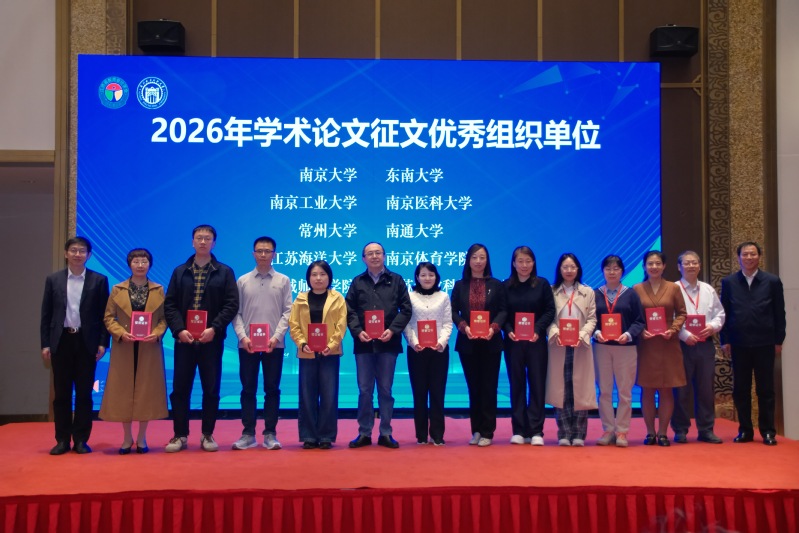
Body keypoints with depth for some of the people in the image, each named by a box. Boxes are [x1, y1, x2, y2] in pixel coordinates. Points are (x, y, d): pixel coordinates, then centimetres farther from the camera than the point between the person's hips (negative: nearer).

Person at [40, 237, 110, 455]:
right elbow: (46, 314, 7)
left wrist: (103, 343, -5)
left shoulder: (99, 280, 2)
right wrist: (45, 344, 0)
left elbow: (104, 314, 1)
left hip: (86, 342, -1)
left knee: (84, 393, 3)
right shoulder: (53, 279, 7)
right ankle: (62, 440, 13)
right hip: (61, 341, 1)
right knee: (62, 393, 6)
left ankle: (81, 439, 11)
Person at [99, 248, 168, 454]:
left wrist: (156, 333, -15)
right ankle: (127, 438, 13)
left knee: (147, 390, 2)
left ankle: (142, 438, 13)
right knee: (124, 390, 2)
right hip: (124, 348, 0)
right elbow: (109, 318, 3)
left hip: (149, 349, 0)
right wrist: (121, 332, -14)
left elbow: (164, 318, 3)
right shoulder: (117, 290, 6)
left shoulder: (159, 290, 6)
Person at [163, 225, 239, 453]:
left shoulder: (225, 272, 5)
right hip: (184, 339, 1)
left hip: (212, 340, -1)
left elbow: (231, 304, -3)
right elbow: (170, 304, 4)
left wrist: (214, 328, -15)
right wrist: (179, 329, -11)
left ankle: (207, 435, 14)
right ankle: (180, 435, 13)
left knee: (211, 389, 3)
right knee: (180, 388, 3)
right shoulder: (180, 272, 11)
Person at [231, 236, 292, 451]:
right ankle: (248, 434, 11)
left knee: (272, 389, 3)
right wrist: (243, 336, -10)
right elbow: (236, 312, 4)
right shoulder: (243, 281, 7)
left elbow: (288, 312, 0)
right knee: (248, 389, 4)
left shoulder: (283, 281, 4)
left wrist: (277, 336, -12)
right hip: (247, 344, 1)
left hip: (274, 344, -1)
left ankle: (270, 434, 10)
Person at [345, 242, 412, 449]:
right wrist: (358, 331, -12)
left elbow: (405, 309, 1)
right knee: (364, 390, 5)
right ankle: (364, 433, 12)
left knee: (385, 390, 6)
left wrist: (392, 330, -12)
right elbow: (350, 311, 4)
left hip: (388, 343, -1)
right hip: (364, 344, 1)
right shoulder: (357, 282, 9)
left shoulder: (396, 280, 6)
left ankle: (386, 433, 13)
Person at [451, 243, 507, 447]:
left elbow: (503, 310, -1)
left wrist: (493, 328, -18)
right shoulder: (460, 285, 6)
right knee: (473, 387, 7)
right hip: (467, 343, 1)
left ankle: (487, 432, 6)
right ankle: (476, 430, 15)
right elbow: (454, 311, 1)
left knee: (488, 387, 1)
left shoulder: (497, 285, 5)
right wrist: (464, 327, -16)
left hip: (490, 343, -1)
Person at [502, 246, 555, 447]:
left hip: (536, 341, -1)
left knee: (537, 384, 0)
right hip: (513, 342, 1)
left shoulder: (542, 284, 2)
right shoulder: (506, 286, 4)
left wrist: (538, 330, -15)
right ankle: (519, 430, 10)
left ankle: (536, 431, 4)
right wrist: (508, 331, -15)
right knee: (516, 385, 5)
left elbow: (550, 311, -2)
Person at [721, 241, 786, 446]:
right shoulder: (729, 282, 4)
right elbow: (724, 313, 4)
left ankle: (768, 431, 13)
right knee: (740, 390, 6)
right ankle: (745, 430, 15)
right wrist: (725, 340, 0)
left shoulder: (772, 282, 2)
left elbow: (779, 313, 3)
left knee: (765, 390, 5)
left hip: (764, 344, -1)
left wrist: (779, 340, -1)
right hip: (739, 344, 1)